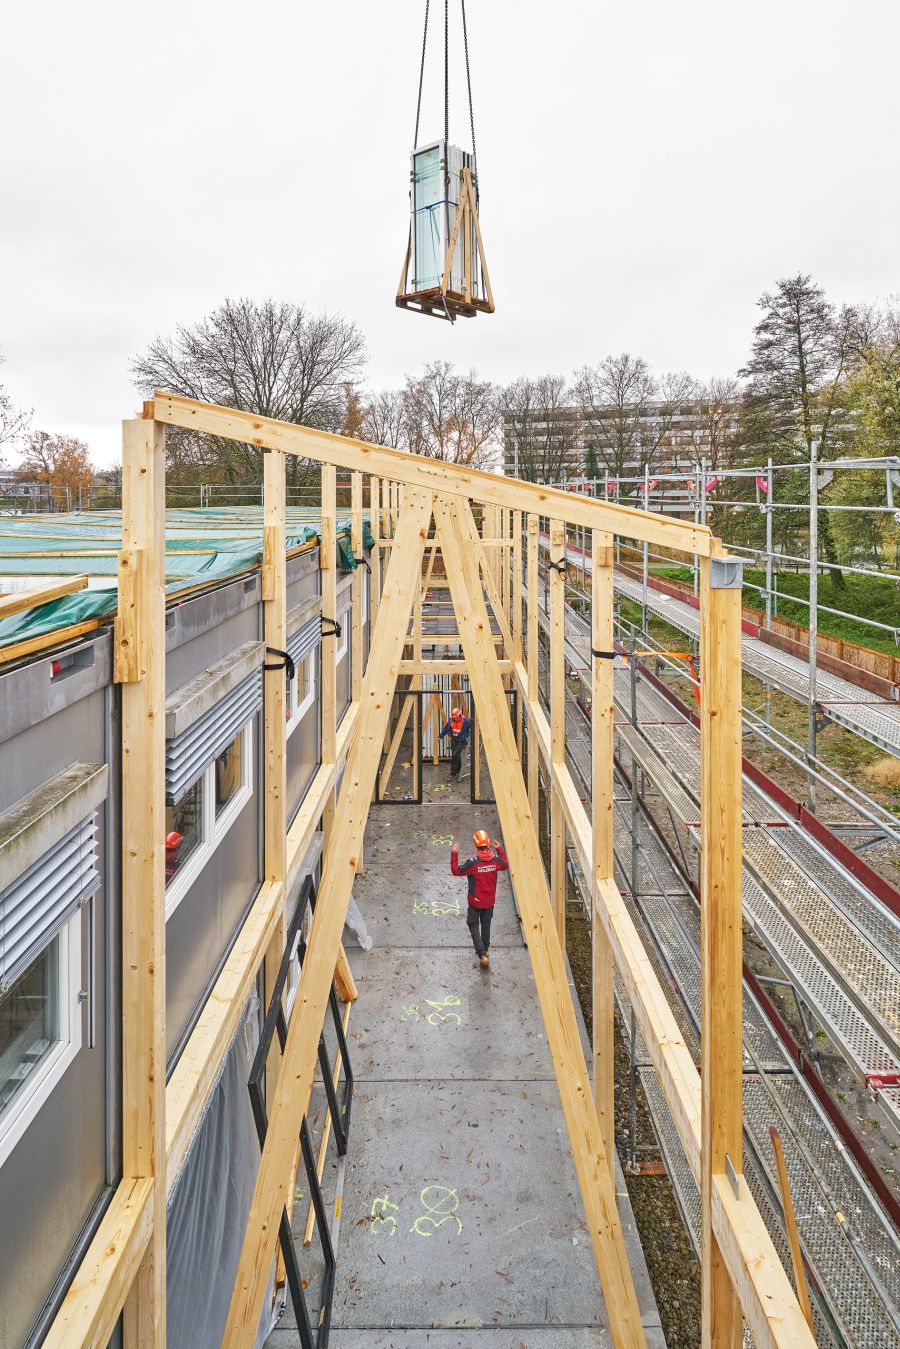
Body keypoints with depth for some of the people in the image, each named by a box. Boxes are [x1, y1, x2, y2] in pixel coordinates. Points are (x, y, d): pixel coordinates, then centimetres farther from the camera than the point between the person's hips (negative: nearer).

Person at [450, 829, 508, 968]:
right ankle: (485, 950, 39)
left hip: (475, 901, -4)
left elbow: (456, 871, -15)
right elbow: (505, 866, 8)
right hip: (490, 901, 4)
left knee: (473, 925, 13)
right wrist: (500, 850, 14)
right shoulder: (496, 860, -16)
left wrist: (454, 854, -10)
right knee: (486, 924, 23)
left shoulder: (472, 863, -28)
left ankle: (482, 954, 2)